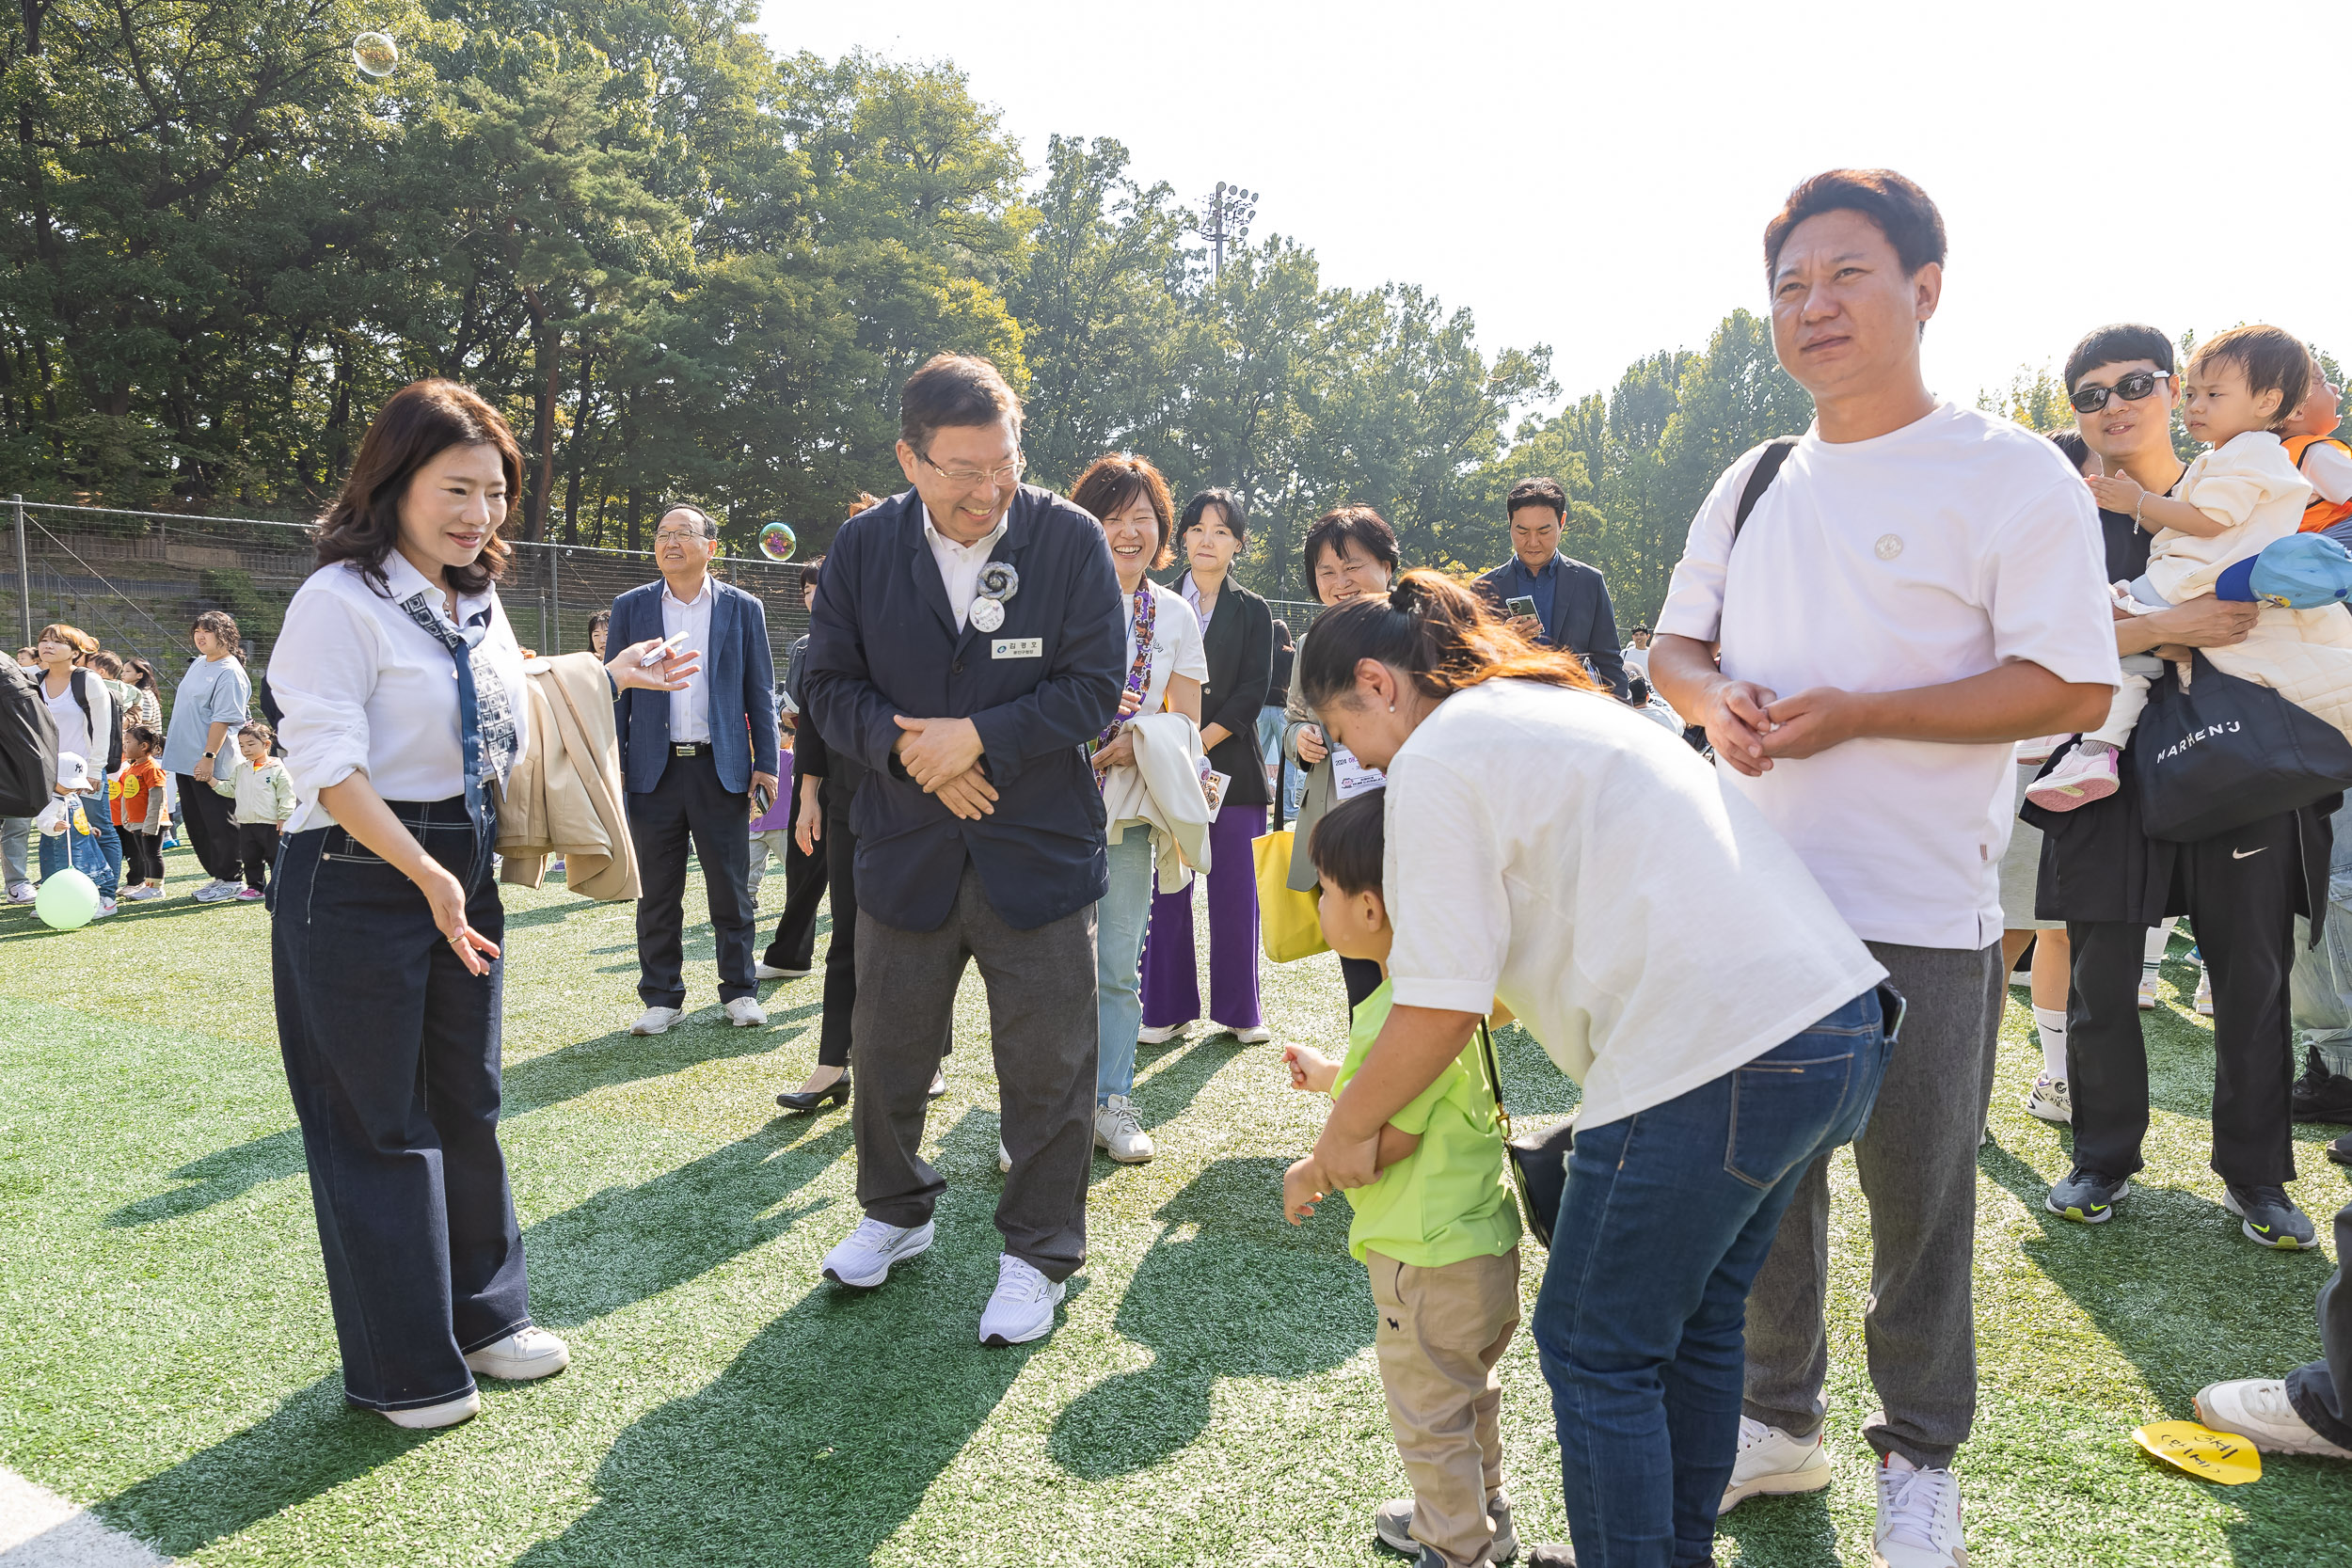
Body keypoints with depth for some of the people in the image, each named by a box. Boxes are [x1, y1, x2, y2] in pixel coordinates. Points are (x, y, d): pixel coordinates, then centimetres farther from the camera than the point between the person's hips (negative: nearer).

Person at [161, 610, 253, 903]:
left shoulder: (230, 673, -15)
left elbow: (223, 719, -20)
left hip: (209, 765, -10)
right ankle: (216, 876, 22)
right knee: (195, 823, 13)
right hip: (184, 759, 10)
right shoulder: (198, 663, 14)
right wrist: (172, 740, 23)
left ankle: (231, 880, 7)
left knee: (218, 824, -3)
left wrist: (209, 756, -23)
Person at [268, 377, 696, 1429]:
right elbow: (329, 764, -20)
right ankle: (403, 1365, 20)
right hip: (358, 882, -7)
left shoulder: (480, 603, 10)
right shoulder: (341, 600, -14)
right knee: (378, 1123, 5)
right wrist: (427, 876, -24)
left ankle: (484, 1313, 32)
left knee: (467, 1104, 16)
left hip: (464, 875, 7)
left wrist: (606, 678, 12)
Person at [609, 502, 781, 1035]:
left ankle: (739, 991, 16)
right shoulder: (631, 607, 8)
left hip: (722, 768, -1)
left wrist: (765, 763, 0)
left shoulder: (742, 608, 6)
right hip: (653, 770, 1)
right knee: (657, 894, 6)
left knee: (731, 890, 4)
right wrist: (611, 765, 1)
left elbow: (759, 692, 6)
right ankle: (661, 997, 17)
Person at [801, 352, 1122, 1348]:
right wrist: (909, 752, -16)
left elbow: (1093, 688, -10)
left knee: (1047, 1064, 5)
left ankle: (1038, 1255, 24)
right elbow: (830, 685, 2)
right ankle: (896, 1212, 42)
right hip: (905, 847, 3)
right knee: (887, 1049, 17)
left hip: (1040, 847, -2)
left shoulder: (1070, 539, -8)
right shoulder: (863, 547, -1)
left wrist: (977, 736, -19)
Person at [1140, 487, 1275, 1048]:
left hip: (1229, 765, 0)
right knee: (1167, 889, 2)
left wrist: (1201, 742, -12)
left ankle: (1238, 1009, 14)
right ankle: (1169, 1008, 12)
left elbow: (1253, 692, -1)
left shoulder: (1253, 612, 9)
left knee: (1235, 888, 2)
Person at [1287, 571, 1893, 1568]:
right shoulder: (1563, 704, 24)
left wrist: (1346, 1132, 7)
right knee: (1696, 1319, 24)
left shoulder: (1435, 759, -5)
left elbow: (1442, 1009, -9)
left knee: (1595, 1351, 7)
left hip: (1717, 1059, -10)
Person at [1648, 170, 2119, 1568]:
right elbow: (1676, 642, 19)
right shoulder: (1753, 486, 12)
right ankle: (1782, 1420, 35)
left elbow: (2074, 686, -13)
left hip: (1921, 916, -5)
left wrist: (1853, 714, -21)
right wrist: (1715, 699, -5)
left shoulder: (2011, 474, -6)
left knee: (1919, 1199, 8)